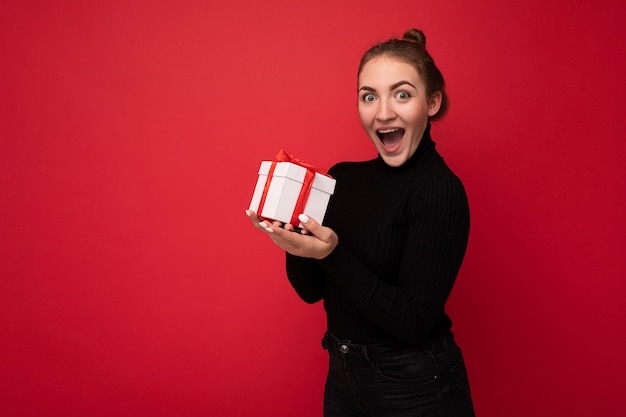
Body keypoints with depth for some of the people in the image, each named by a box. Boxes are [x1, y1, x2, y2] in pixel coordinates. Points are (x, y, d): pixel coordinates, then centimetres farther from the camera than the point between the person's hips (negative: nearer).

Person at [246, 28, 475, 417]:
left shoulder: (441, 190, -18)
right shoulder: (344, 176, -1)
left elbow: (413, 322, -22)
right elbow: (311, 289, 2)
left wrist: (331, 254, -29)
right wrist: (292, 236, -16)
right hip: (343, 376, 6)